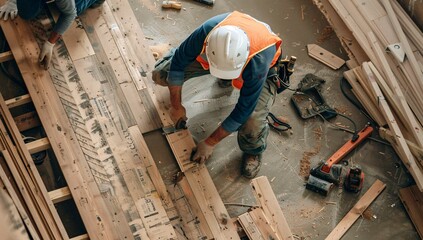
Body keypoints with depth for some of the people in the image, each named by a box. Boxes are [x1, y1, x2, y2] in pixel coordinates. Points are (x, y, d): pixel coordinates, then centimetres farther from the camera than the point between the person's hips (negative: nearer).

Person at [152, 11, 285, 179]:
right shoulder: (205, 33, -39)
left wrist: (210, 143, -22)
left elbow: (243, 110, -32)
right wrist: (176, 106, -10)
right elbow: (178, 64, -19)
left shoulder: (258, 64, -45)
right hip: (217, 52, 4)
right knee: (160, 75, -7)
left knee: (253, 124, -33)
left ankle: (253, 150, 8)